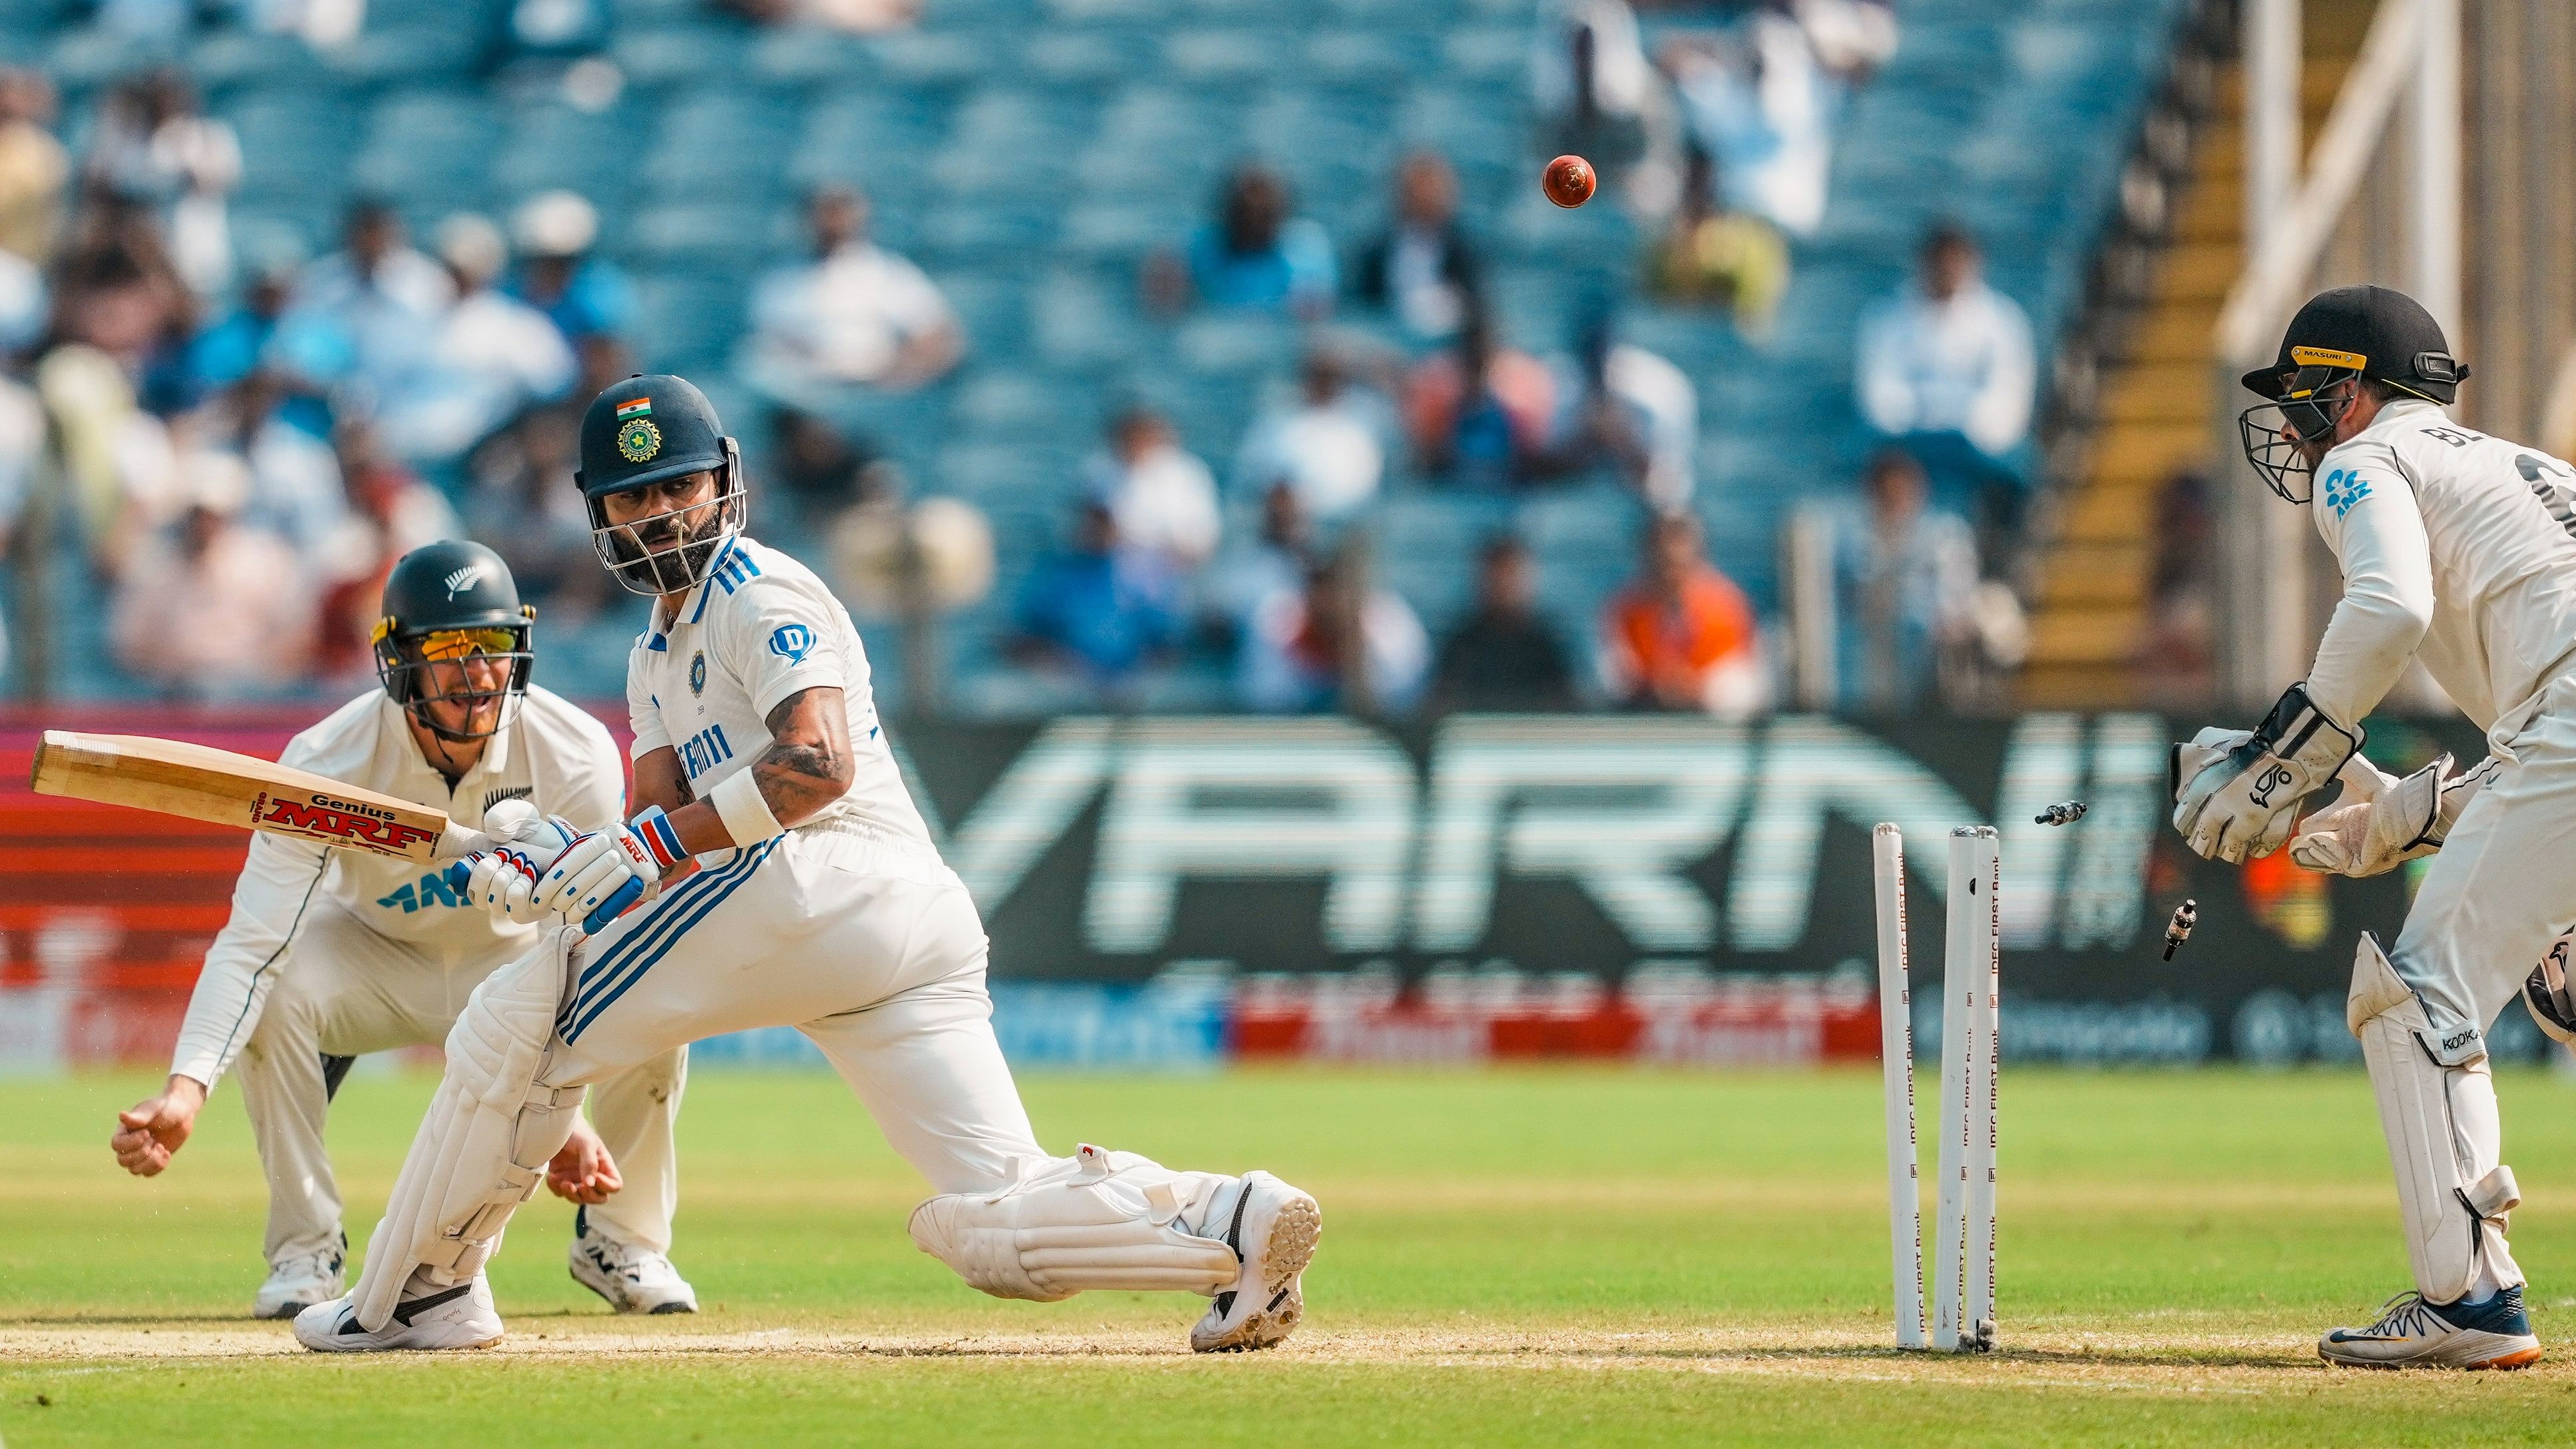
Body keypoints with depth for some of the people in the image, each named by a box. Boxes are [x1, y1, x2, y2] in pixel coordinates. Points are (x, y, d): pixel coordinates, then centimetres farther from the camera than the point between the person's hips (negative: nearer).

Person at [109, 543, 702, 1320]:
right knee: (278, 992, -32)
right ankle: (306, 1252, -13)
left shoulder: (576, 755, -28)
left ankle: (621, 1242, -1)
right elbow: (253, 938, -36)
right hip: (377, 956, -1)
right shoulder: (330, 761, -30)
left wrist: (566, 1118, -43)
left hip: (514, 958, 1)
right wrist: (186, 1088, -52)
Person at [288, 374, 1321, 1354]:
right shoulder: (657, 657, 31)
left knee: (521, 1018, 1)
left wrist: (656, 843, -20)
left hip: (819, 877, -9)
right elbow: (659, 826, 18)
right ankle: (1225, 1221, -21)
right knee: (995, 1223, -2)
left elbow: (820, 765, -14)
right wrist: (554, 869, -1)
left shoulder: (763, 596, 3)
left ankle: (418, 1292, 7)